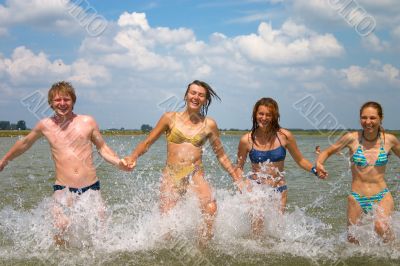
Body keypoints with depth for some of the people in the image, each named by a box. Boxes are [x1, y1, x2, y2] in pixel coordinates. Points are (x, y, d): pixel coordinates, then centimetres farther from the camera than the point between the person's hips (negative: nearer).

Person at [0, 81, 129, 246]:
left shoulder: (87, 122, 4)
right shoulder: (45, 125, 6)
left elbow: (102, 148, 14)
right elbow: (24, 144, 23)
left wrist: (118, 162, -5)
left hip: (91, 188, 1)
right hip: (63, 189, 0)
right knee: (60, 235, -17)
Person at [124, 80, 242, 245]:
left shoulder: (209, 124, 8)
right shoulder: (170, 118, 6)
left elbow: (221, 156, 18)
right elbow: (147, 143, 10)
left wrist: (237, 179, 13)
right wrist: (133, 157, -9)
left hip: (196, 175, 0)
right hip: (171, 175, 0)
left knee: (211, 209, -27)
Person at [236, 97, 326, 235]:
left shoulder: (284, 136, -3)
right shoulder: (247, 140, -3)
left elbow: (300, 160, 9)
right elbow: (239, 166, 10)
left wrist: (315, 170, -8)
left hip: (279, 190, 1)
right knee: (257, 231, -12)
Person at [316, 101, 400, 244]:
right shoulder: (352, 138, -5)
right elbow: (327, 152, 7)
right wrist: (319, 163, -14)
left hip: (382, 196, -1)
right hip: (356, 198, 1)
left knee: (382, 229, -28)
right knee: (352, 240, 8)